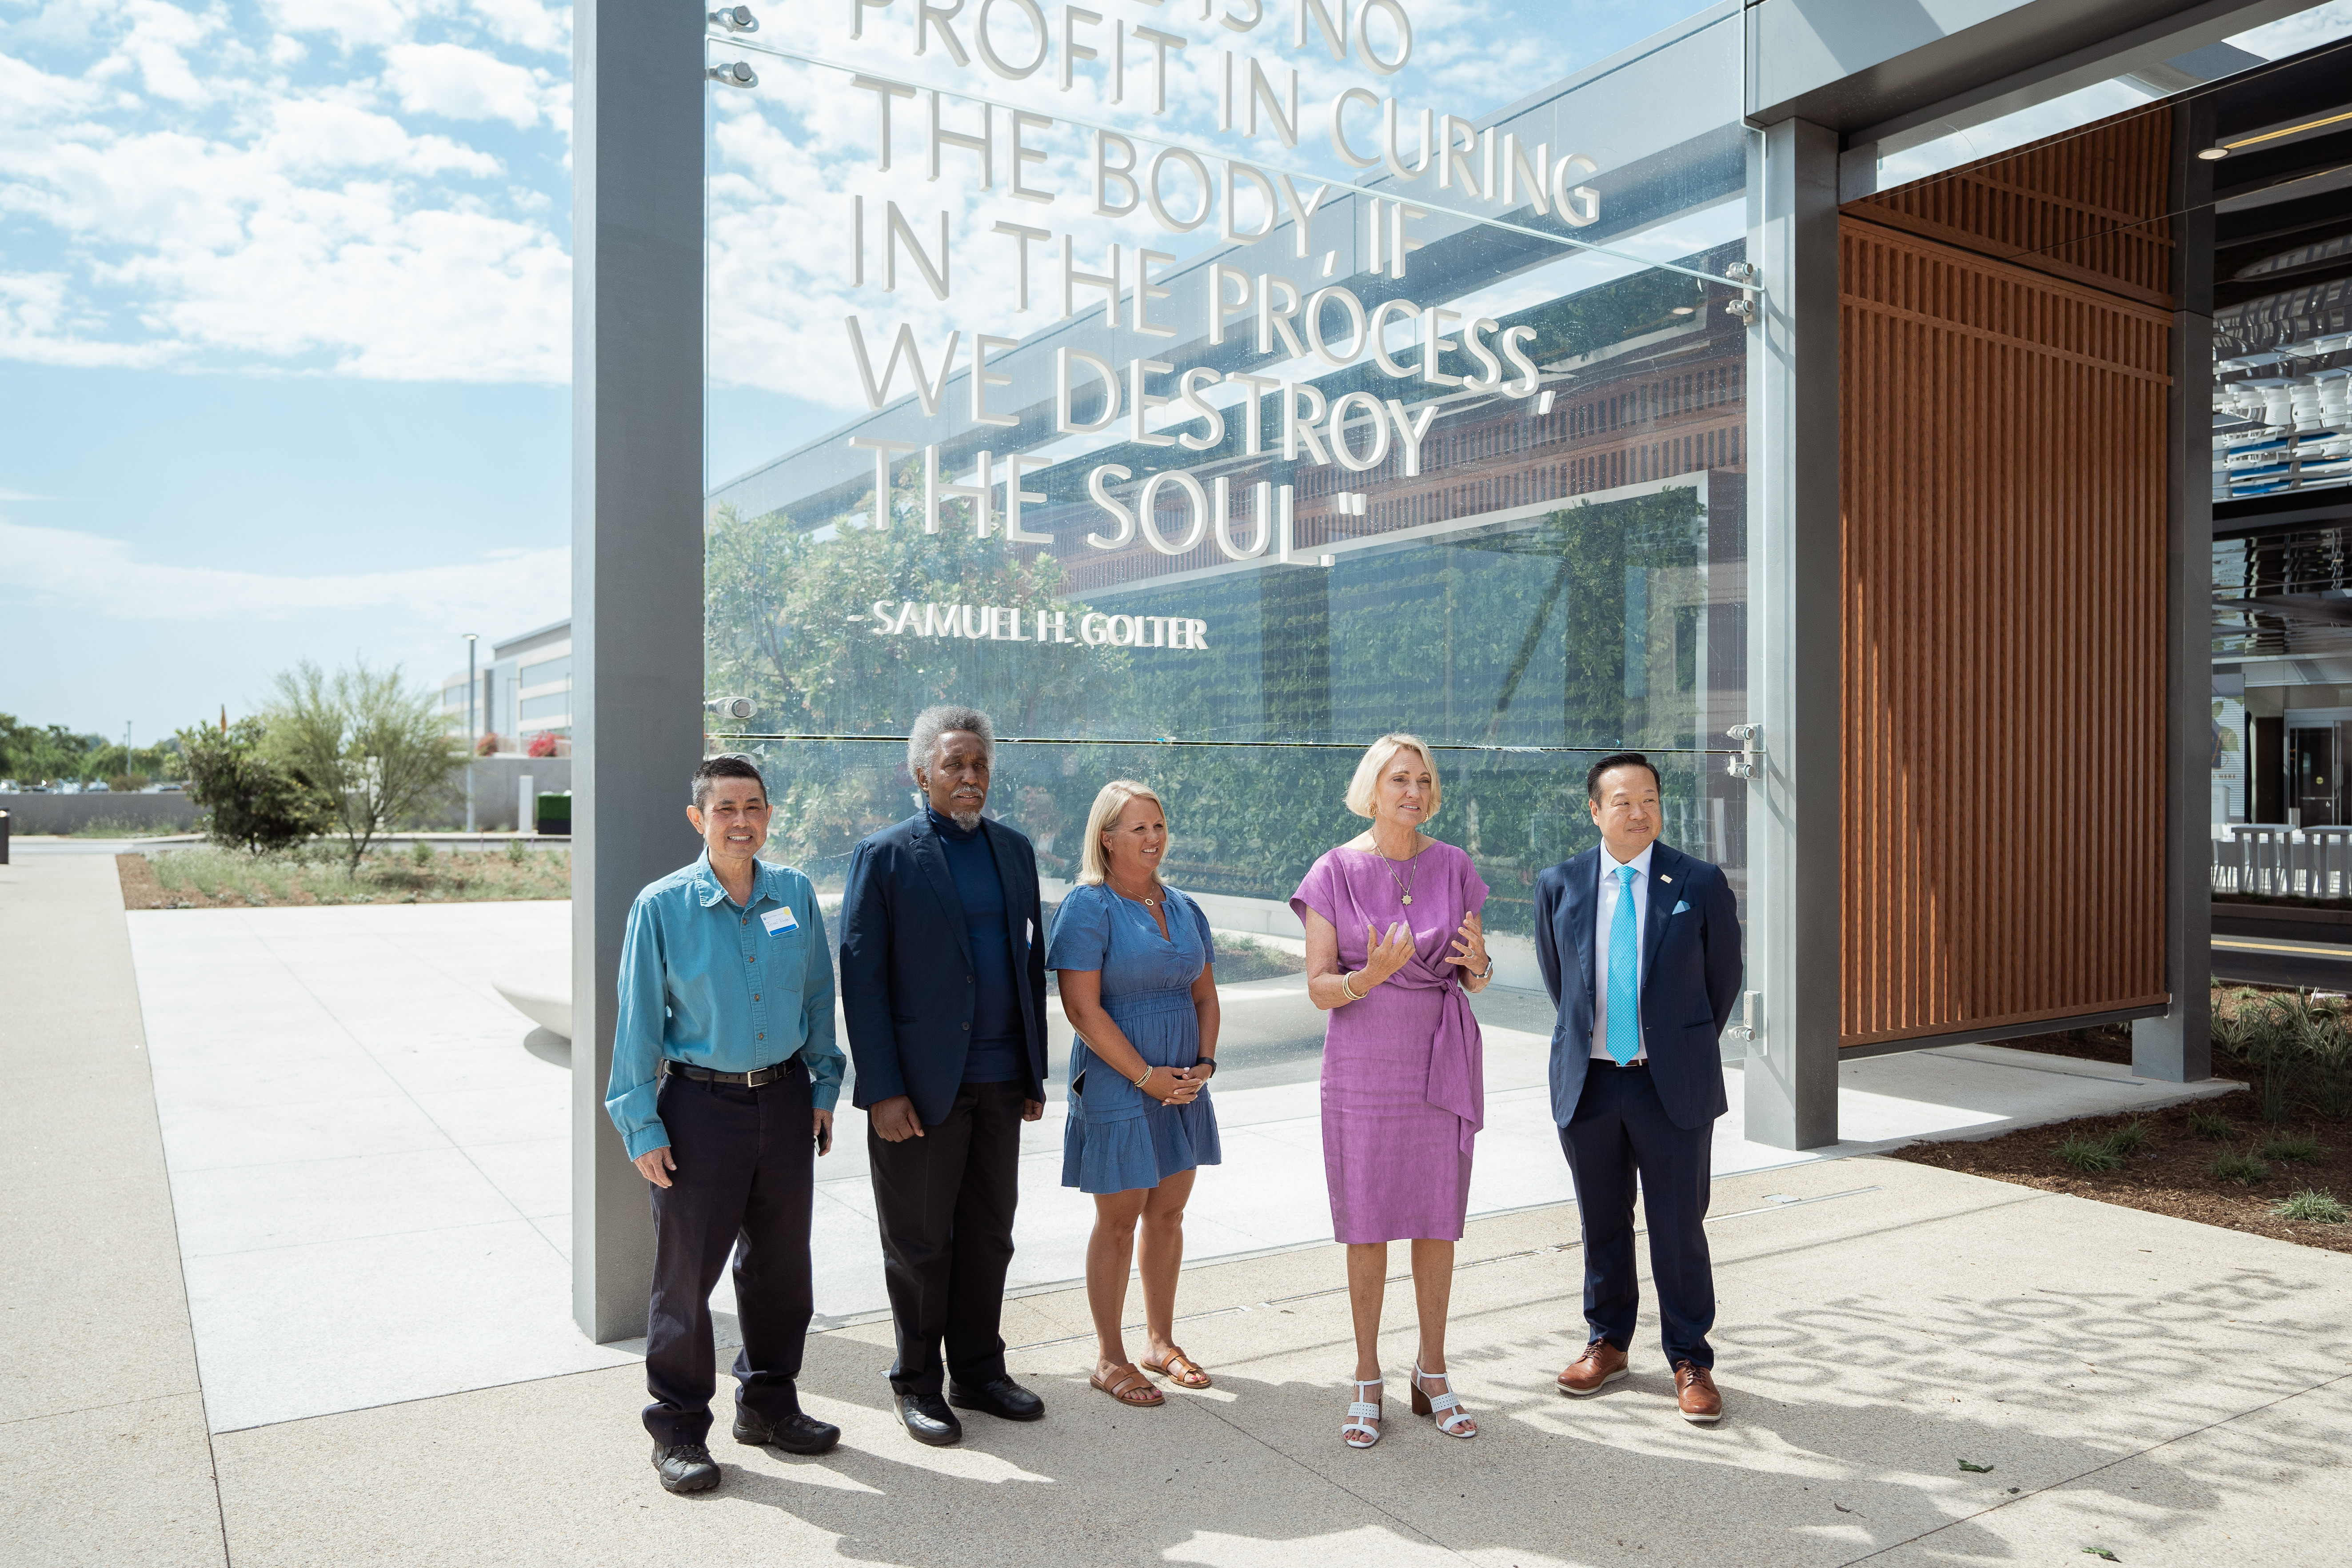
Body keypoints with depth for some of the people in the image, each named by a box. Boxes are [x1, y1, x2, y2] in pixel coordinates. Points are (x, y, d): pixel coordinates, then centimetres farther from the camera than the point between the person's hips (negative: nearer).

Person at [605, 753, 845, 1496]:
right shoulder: (662, 906, -9)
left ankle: (769, 1403, 33)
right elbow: (637, 1023, -5)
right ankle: (678, 1428, 22)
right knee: (687, 1272, 4)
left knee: (781, 1265, 14)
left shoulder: (796, 894, 1)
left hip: (785, 1100, 4)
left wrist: (825, 1086, 10)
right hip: (701, 1107, -4)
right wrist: (642, 1126, -6)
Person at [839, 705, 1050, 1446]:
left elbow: (1031, 961, 13)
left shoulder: (1014, 850, 10)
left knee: (989, 1236, 13)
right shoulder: (885, 856, -6)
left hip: (999, 1081, 5)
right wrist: (882, 1092, -14)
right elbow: (860, 978, -9)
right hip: (921, 1086, -5)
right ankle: (917, 1383, 24)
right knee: (919, 1243, 8)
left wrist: (1034, 1073, 10)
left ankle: (978, 1372, 28)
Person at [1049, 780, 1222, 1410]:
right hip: (1116, 1083, -6)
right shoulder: (1088, 907, -11)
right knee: (1119, 1220, 2)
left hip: (1182, 1084, 6)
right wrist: (1147, 1076, -17)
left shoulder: (1182, 908, 10)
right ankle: (1109, 1358, 17)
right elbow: (1082, 1008, -17)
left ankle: (1160, 1342, 28)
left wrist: (1204, 1064, -3)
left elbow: (1205, 996, 13)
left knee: (1168, 1214, 13)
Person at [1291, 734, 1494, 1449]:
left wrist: (1477, 963, -18)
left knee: (1437, 1220, 9)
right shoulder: (1334, 873, -6)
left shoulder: (1455, 868, 1)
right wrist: (1370, 976, -28)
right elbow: (1318, 989, -8)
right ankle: (1367, 1381, 20)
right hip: (1363, 1063, -2)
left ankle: (1432, 1373, 26)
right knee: (1367, 1226, 4)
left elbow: (1475, 979, 5)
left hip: (1443, 1060, 2)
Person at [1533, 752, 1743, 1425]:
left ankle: (1690, 1361, 21)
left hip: (1675, 1086, -2)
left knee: (1679, 1229, 4)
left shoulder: (1700, 884, -4)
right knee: (1603, 1225, 15)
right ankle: (1608, 1341, 33)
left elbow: (1723, 978, 7)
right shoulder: (1559, 886, 2)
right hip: (1589, 1083, 2)